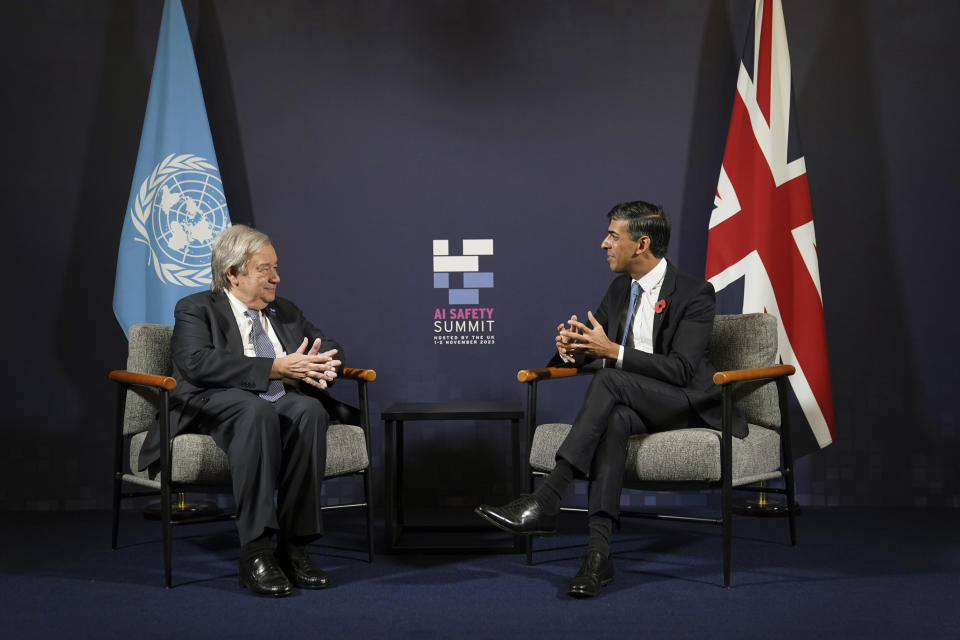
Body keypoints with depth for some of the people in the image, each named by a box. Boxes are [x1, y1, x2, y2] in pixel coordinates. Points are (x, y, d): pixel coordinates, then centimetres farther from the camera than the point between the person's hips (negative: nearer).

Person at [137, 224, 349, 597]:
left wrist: (319, 367, -4)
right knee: (257, 410, -39)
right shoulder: (195, 310, 5)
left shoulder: (286, 312, 24)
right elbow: (197, 363, -14)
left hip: (282, 403, 5)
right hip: (216, 406, -5)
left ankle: (294, 546, -30)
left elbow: (330, 348, 23)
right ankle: (256, 553, -39)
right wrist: (276, 368, -20)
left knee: (309, 409, -31)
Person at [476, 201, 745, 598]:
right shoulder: (620, 288, 11)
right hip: (632, 404, 5)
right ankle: (598, 552, -43)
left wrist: (612, 352, -29)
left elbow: (682, 369, -21)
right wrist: (568, 346, -11)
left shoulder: (696, 293, -10)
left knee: (610, 380, -34)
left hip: (688, 407, -5)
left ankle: (545, 501, -39)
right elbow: (586, 340, 16)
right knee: (614, 418, -34)